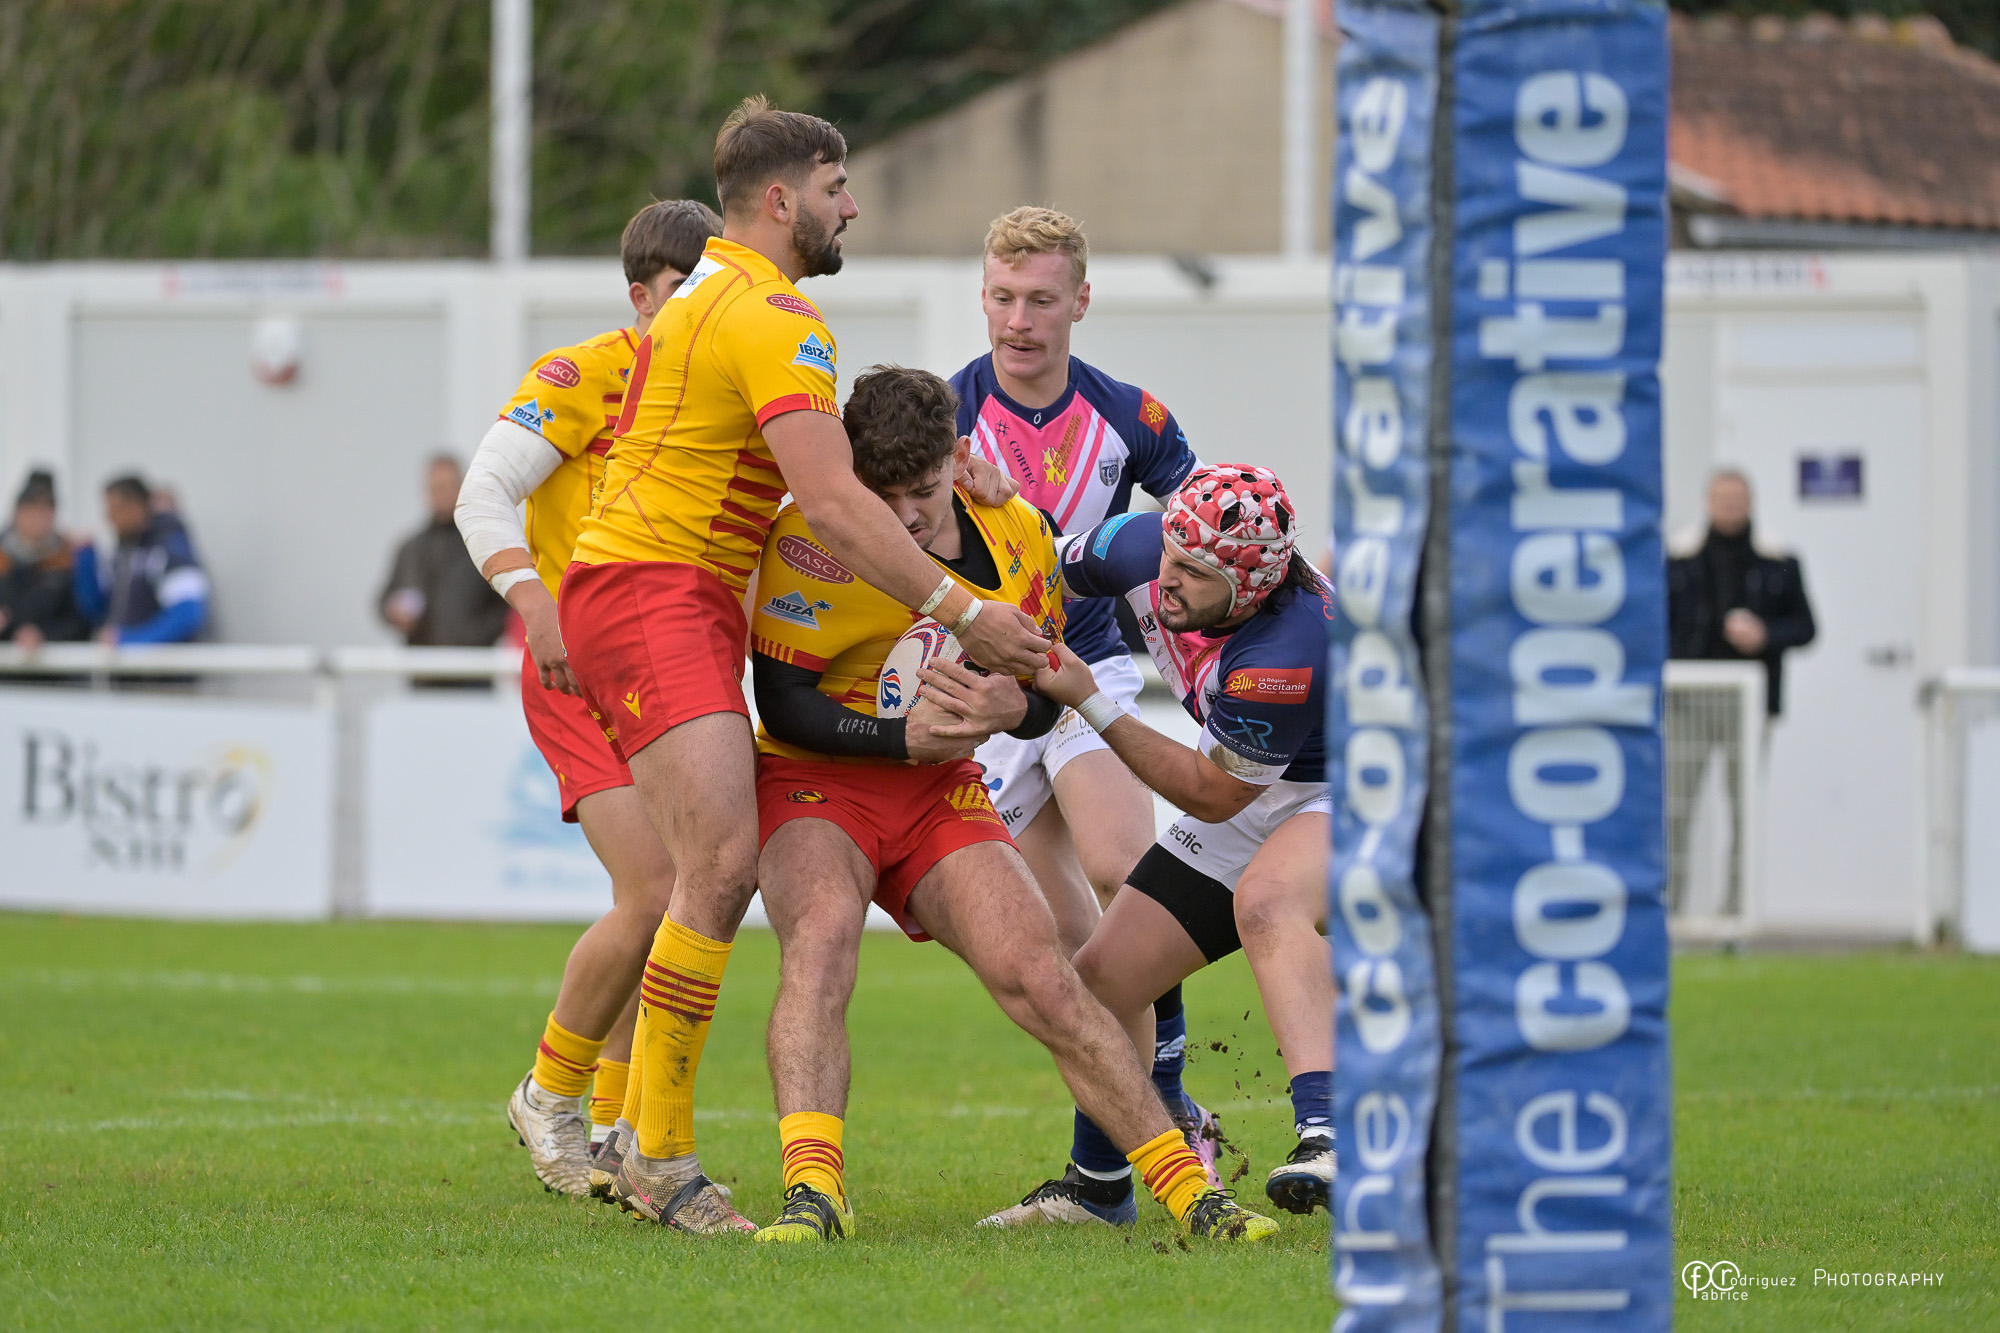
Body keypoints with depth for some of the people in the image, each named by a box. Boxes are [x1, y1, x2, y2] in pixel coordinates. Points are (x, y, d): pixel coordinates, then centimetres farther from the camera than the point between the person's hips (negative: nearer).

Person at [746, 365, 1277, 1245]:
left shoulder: (1019, 536, -1)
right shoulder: (811, 538, -16)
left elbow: (1045, 695, 8)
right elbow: (782, 702, -15)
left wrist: (1010, 708, -16)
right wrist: (904, 736, -27)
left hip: (941, 794, 4)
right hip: (815, 780, -4)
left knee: (1041, 979, -10)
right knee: (822, 933, -33)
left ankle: (1186, 1189, -4)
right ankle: (812, 1191, -39)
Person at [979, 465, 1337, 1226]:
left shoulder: (1284, 654, -38)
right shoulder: (1144, 549, -18)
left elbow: (1212, 794, -23)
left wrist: (1091, 702, -25)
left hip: (1348, 794, -8)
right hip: (1255, 805, 8)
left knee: (1266, 900, -40)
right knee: (1104, 975, 4)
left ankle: (1329, 1134, -52)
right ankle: (1097, 1184, 27)